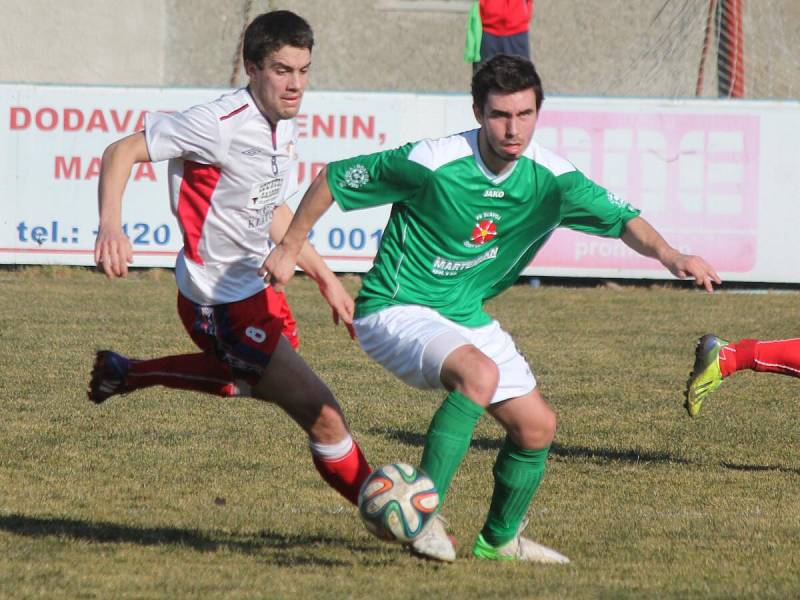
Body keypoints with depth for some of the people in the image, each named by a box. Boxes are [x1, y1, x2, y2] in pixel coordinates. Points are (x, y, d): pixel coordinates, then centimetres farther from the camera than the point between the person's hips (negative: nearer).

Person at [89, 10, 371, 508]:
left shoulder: (284, 128, 3)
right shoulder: (220, 125, -24)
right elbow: (121, 152, -20)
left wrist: (326, 278, 18)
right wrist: (111, 226, -35)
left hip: (252, 288, 10)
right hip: (223, 305, -10)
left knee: (249, 379, 38)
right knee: (325, 417, -10)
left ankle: (126, 374, 44)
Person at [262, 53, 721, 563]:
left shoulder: (550, 179, -10)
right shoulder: (432, 164, -24)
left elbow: (622, 218, -14)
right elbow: (334, 179, -12)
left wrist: (669, 255, -35)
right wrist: (289, 249, -4)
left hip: (466, 316, 7)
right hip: (394, 310, -7)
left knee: (537, 427, 6)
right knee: (479, 373, -33)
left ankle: (500, 539, 29)